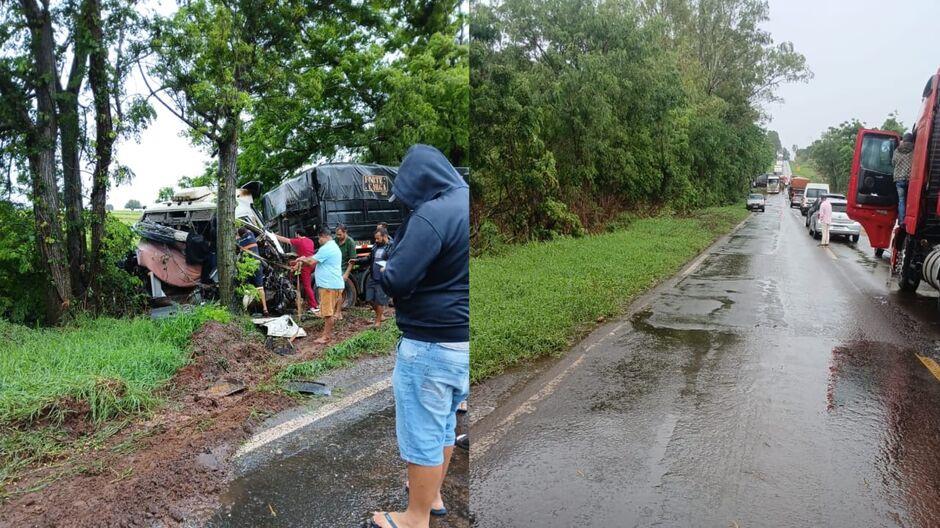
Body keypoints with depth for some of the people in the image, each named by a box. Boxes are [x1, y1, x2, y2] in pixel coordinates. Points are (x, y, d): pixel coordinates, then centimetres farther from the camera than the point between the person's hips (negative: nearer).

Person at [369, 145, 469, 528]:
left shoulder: (431, 214, -20)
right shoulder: (464, 201, 7)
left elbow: (395, 283, -22)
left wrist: (383, 267, -2)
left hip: (431, 344, -9)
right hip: (461, 340, 9)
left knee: (421, 432, 6)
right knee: (443, 422, 23)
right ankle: (432, 495, 41)